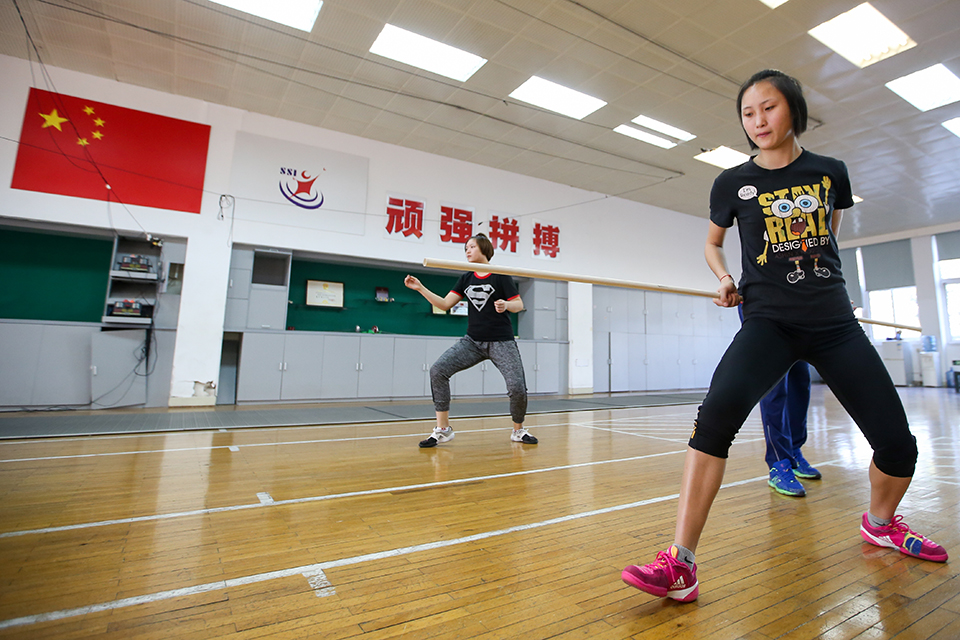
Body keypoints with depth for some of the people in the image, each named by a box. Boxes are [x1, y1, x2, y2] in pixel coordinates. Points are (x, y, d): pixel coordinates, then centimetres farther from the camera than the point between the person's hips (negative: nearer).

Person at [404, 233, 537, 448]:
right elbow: (445, 304, 6)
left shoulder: (500, 276, -3)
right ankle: (443, 429, -2)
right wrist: (421, 288, -3)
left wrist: (506, 305, -25)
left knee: (517, 388, -15)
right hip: (473, 341, 4)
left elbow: (519, 304, -3)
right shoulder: (466, 279, 11)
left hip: (501, 342, -4)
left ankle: (518, 430, 17)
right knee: (438, 370, -13)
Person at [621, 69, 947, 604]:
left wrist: (816, 272, 15)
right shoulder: (733, 183, 4)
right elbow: (713, 243, 18)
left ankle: (881, 523, 38)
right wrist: (724, 277, 0)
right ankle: (681, 563, -27)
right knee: (718, 411, -31)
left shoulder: (831, 172, 8)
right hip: (769, 320, -3)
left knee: (898, 444, 2)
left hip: (835, 321, 3)